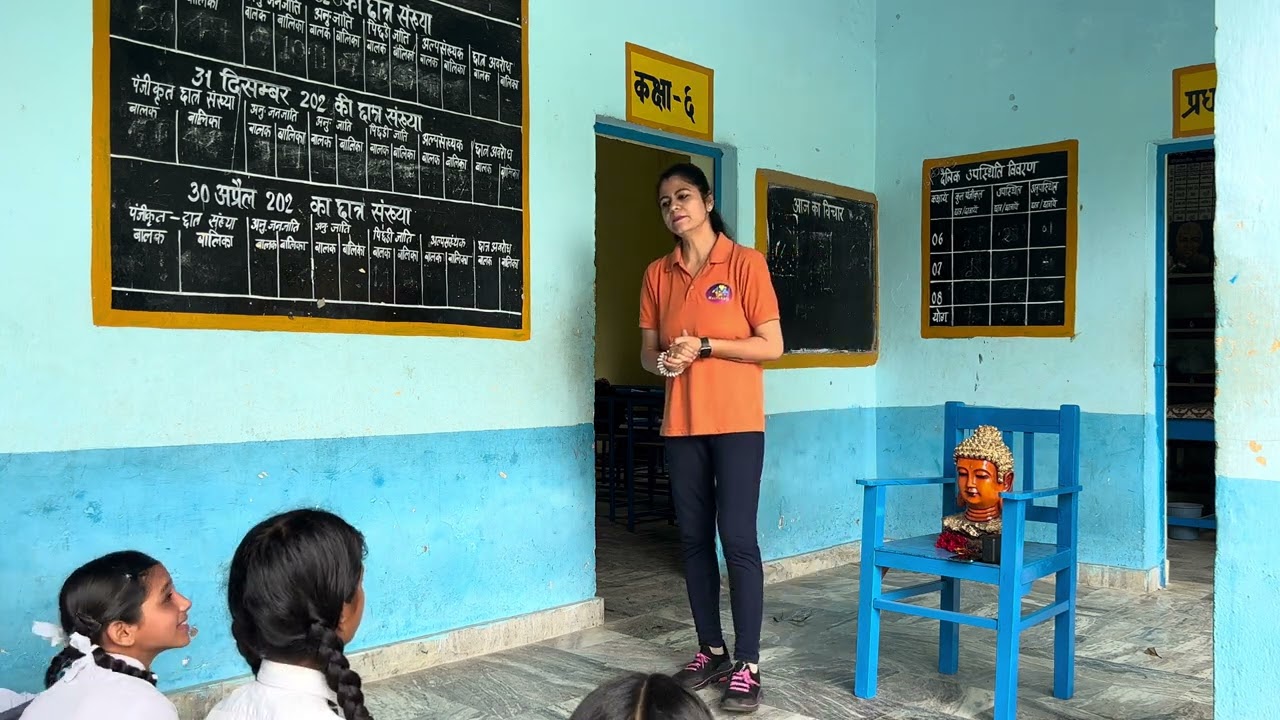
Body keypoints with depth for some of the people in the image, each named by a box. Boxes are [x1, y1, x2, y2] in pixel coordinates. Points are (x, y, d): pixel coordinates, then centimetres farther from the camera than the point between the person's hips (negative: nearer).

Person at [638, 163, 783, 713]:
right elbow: (647, 351, 14)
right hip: (681, 424, 5)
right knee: (694, 539, 9)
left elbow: (771, 345, -7)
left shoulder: (744, 262, -4)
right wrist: (663, 361, -9)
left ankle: (747, 666, 4)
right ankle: (711, 651, 22)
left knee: (737, 539, -5)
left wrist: (703, 346, -15)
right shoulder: (658, 274, 10)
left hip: (736, 422, -5)